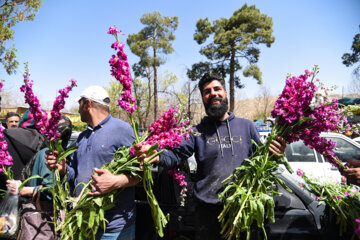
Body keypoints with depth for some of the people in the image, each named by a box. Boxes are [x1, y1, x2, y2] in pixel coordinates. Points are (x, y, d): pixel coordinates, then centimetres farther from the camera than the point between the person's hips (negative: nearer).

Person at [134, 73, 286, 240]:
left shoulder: (247, 126, 7)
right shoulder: (197, 132, 3)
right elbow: (175, 155, -10)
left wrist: (274, 154, -14)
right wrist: (157, 157, -31)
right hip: (208, 210, -1)